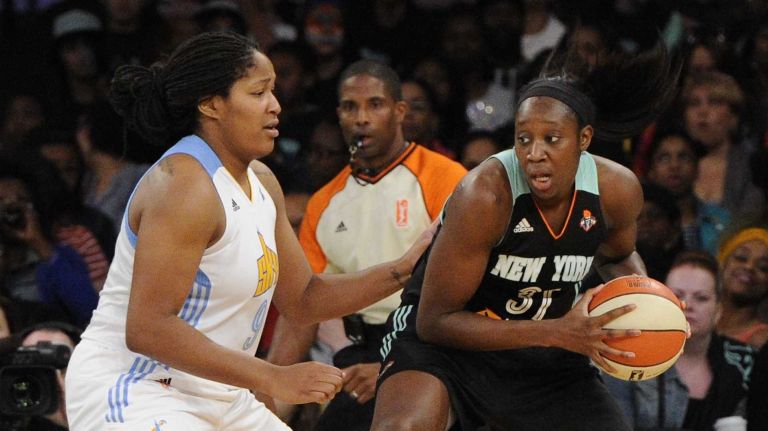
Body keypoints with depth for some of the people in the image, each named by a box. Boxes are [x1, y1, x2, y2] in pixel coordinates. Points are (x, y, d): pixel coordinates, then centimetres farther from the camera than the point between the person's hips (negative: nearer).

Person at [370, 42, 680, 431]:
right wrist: (559, 333, -28)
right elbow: (434, 320, -23)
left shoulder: (617, 190, -10)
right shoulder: (486, 195, -27)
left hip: (542, 355, 6)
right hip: (443, 338, -6)